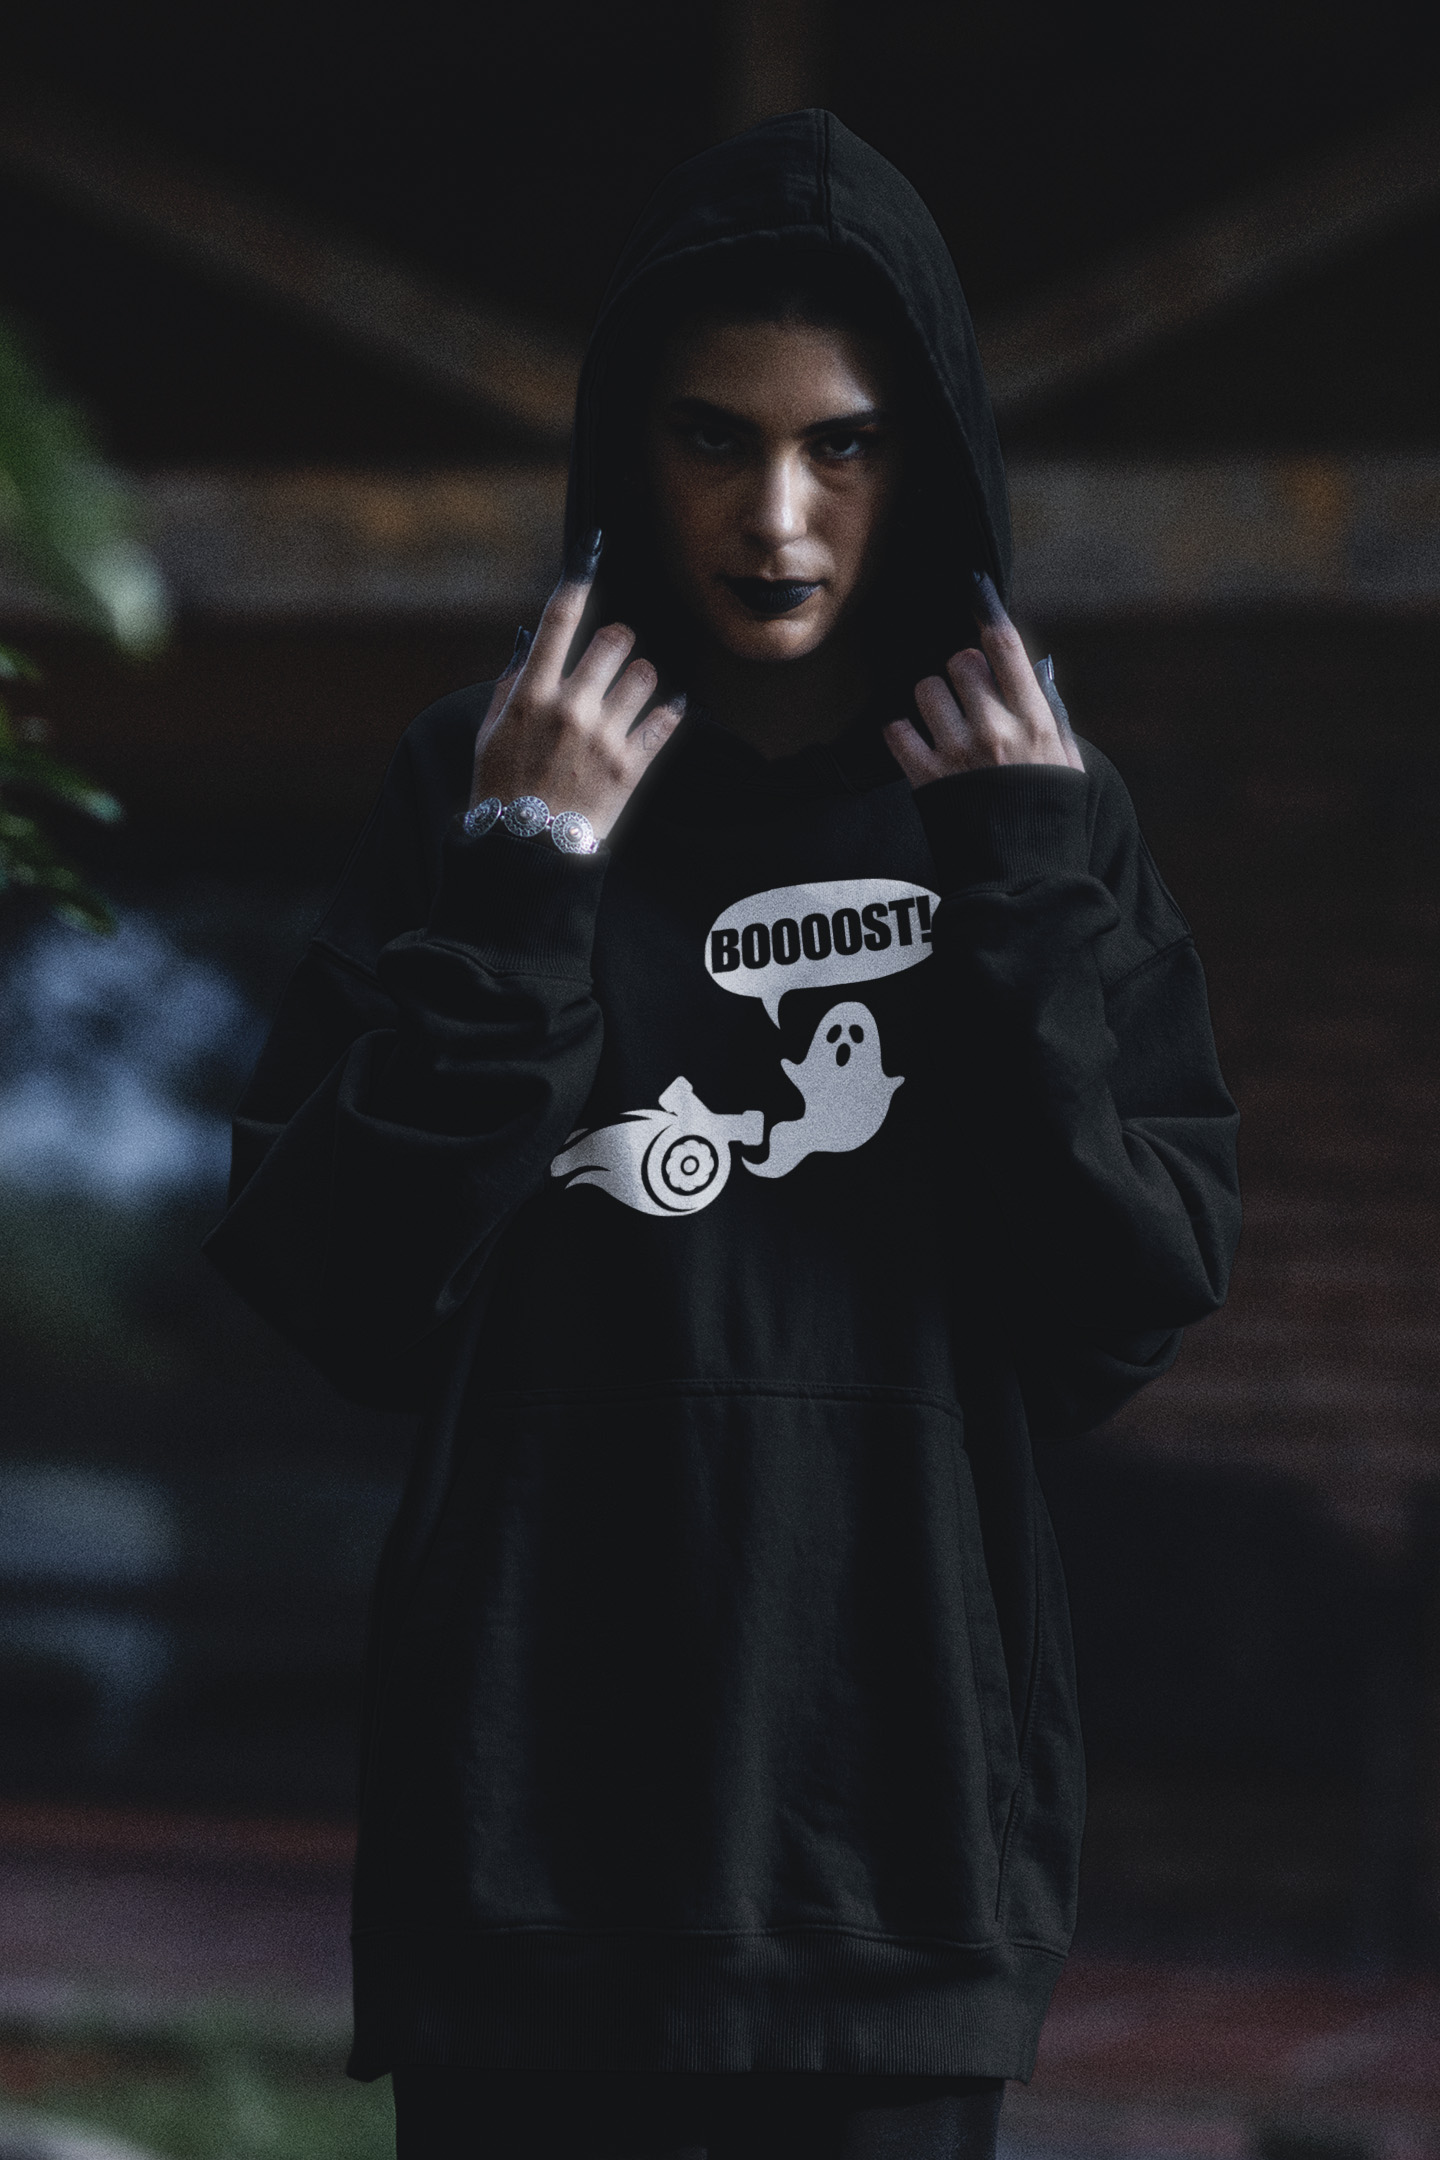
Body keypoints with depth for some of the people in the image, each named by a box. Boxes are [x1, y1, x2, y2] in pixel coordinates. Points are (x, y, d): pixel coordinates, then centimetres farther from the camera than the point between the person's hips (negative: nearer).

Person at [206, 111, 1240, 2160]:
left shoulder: (1036, 815, 4)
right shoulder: (491, 783, 1)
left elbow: (1121, 1322, -3)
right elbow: (342, 1298, -6)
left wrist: (1027, 910, -10)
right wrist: (513, 895, -13)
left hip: (900, 1814, 1)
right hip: (539, 1815, -1)